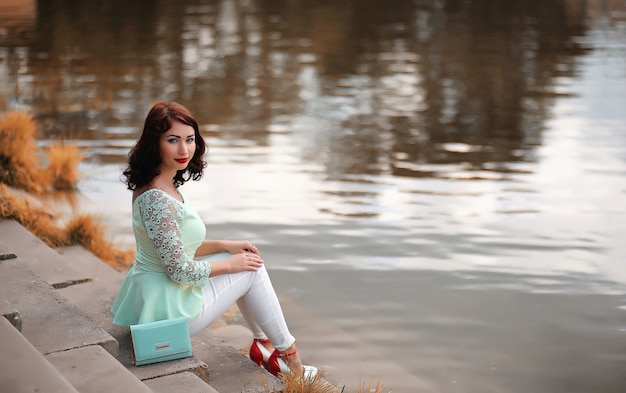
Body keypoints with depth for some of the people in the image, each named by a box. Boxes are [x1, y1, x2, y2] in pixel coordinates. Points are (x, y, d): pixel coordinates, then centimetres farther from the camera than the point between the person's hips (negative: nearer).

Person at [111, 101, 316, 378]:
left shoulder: (156, 186, 3)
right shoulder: (158, 200, -28)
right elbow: (180, 271, -24)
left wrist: (226, 245, 6)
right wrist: (231, 263, -9)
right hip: (166, 310, -9)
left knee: (245, 256, 18)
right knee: (252, 268, 4)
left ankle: (263, 343, 27)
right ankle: (289, 355, 18)